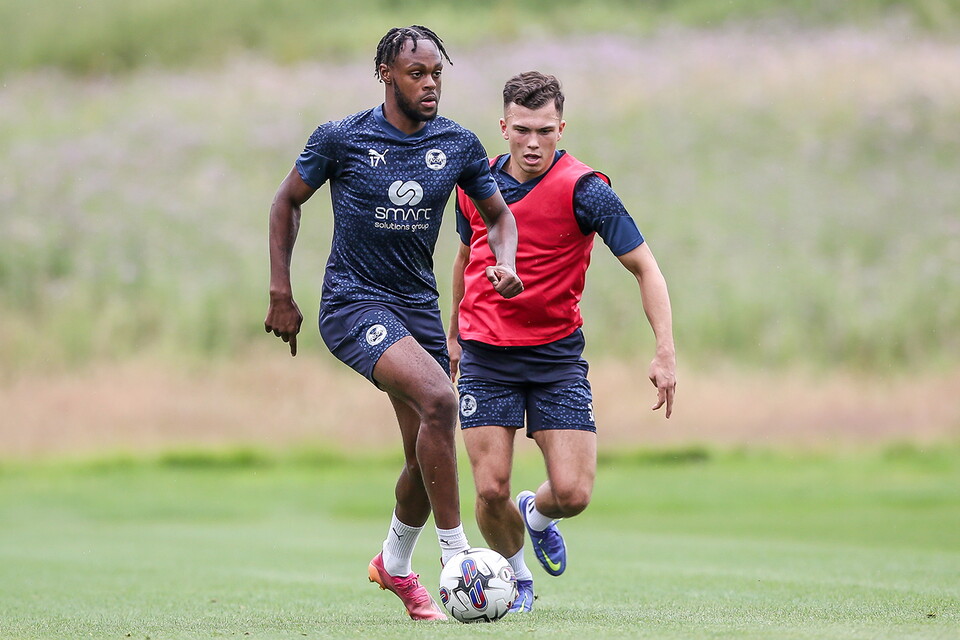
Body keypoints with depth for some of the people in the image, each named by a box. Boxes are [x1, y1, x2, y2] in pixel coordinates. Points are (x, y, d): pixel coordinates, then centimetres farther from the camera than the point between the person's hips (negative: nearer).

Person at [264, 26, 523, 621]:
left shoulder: (458, 144, 1)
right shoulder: (341, 139, -8)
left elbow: (499, 216, 14)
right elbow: (288, 201, 5)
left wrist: (506, 263, -8)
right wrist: (281, 294, 1)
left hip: (419, 305, 5)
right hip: (353, 303, -5)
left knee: (428, 454, 6)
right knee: (439, 399, -28)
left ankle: (395, 564, 35)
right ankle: (456, 554, -20)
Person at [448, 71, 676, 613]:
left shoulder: (584, 189, -13)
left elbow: (645, 268, -11)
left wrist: (666, 354, -19)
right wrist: (454, 333, 29)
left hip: (557, 355, -2)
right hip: (486, 356, 2)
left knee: (572, 494, -9)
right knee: (492, 490, -9)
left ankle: (536, 515, 28)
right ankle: (517, 579, 21)